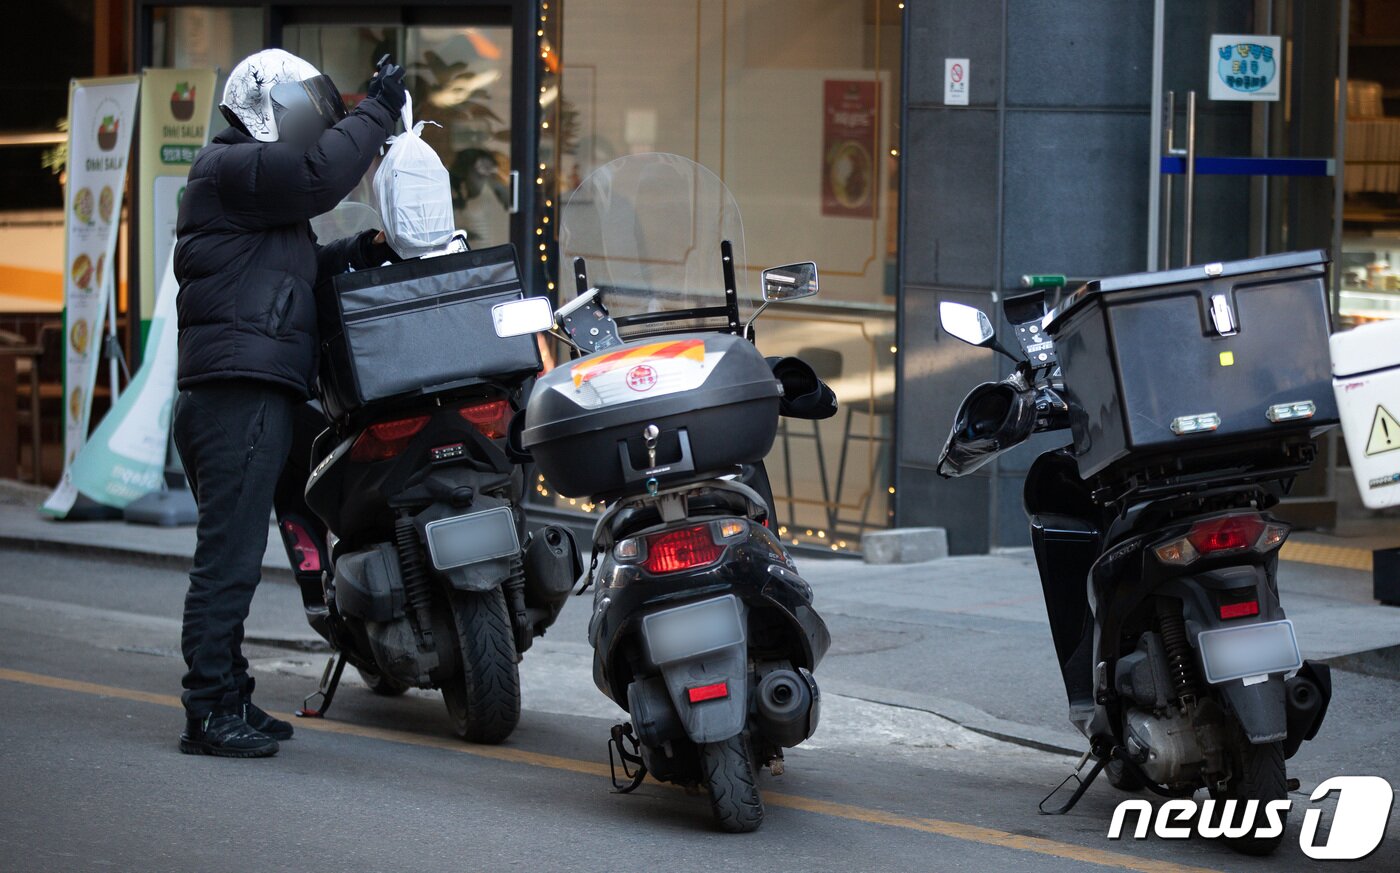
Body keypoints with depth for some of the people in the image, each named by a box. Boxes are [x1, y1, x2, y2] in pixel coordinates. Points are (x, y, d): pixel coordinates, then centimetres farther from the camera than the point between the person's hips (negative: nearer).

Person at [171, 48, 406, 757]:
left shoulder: (257, 182, 27)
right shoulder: (230, 168, -6)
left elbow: (299, 268, 30)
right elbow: (319, 175, -19)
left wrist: (359, 253, 15)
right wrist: (374, 113, -10)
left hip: (245, 398, 11)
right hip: (239, 391, -11)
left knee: (232, 553, 13)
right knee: (230, 554, -12)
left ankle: (228, 699, 19)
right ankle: (208, 711, -13)